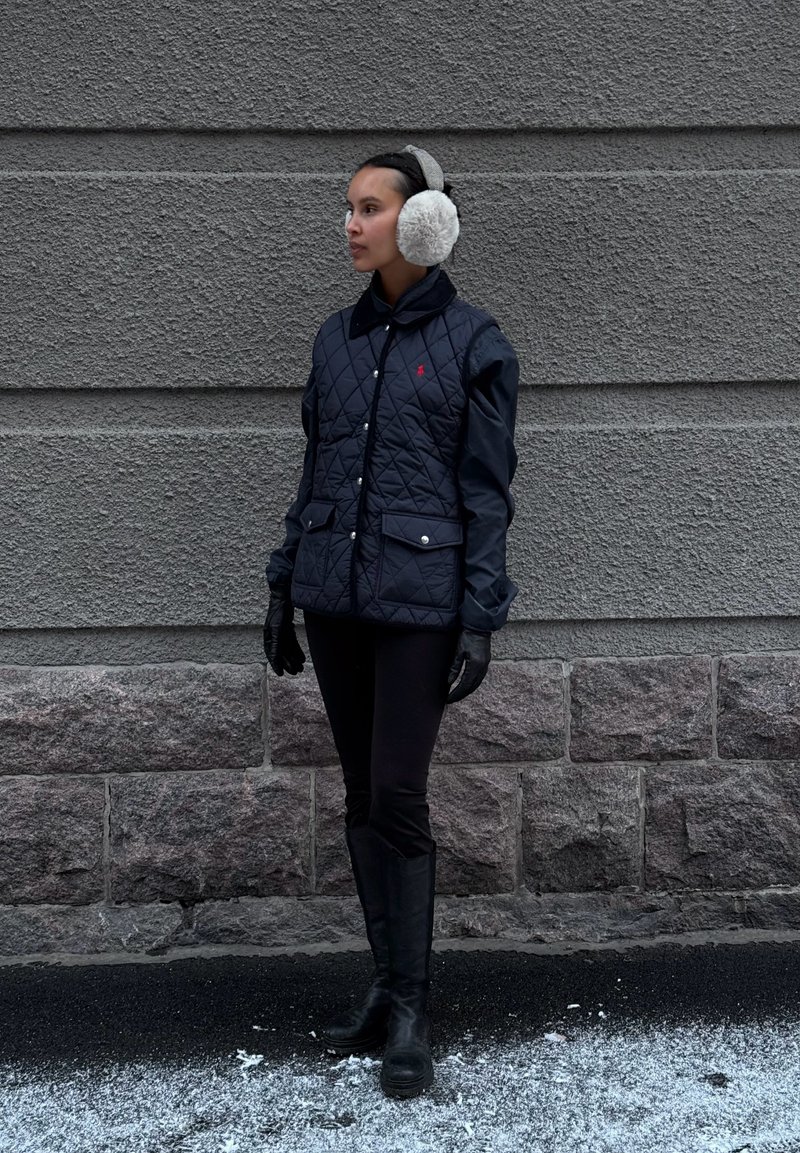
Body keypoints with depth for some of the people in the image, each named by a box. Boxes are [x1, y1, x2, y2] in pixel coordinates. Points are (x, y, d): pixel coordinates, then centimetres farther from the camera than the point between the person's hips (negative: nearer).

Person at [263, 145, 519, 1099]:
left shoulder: (474, 344, -4)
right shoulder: (337, 338, 10)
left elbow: (486, 492, -5)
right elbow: (314, 473, 14)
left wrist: (480, 619, -10)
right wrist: (284, 586, 12)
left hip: (418, 601, -5)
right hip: (334, 597, 5)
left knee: (397, 799, -5)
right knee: (360, 798, 10)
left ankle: (409, 1011, 7)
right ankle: (388, 987, 22)